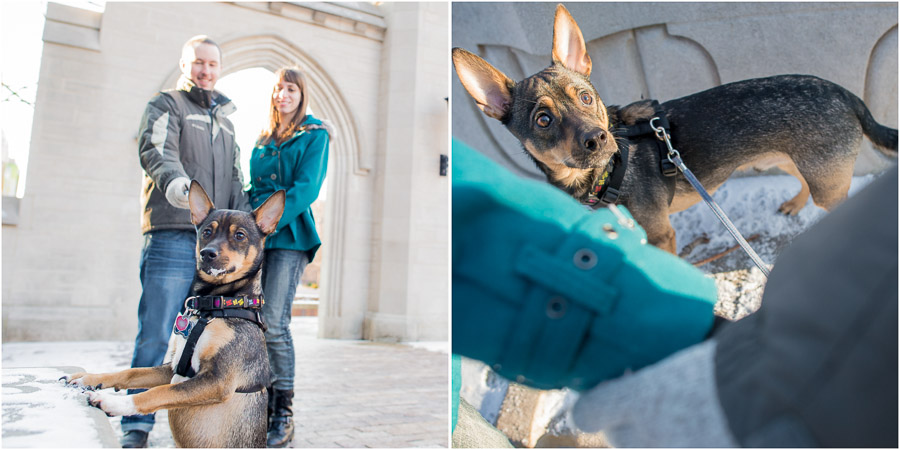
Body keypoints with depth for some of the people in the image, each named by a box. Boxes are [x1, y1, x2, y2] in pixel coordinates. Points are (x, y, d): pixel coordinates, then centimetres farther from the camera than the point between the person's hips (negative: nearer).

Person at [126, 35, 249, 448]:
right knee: (155, 334, -6)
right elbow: (156, 151, -12)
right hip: (172, 235, -5)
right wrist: (175, 180, -34)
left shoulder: (224, 121, 26)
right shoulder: (165, 105, 8)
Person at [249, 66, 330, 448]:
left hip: (289, 234, -6)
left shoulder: (314, 135, 3)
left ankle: (283, 415, -3)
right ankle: (263, 402, 13)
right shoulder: (264, 139, 23)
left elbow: (306, 187, -9)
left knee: (274, 321, -12)